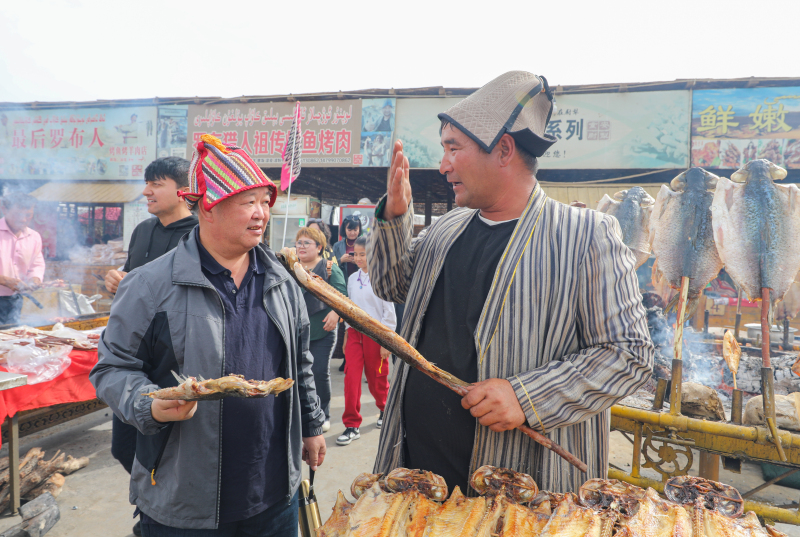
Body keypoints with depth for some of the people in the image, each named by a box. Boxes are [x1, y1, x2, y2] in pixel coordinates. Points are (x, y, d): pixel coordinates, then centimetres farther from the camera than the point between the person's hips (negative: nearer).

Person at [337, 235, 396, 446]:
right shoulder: (352, 279, 6)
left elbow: (389, 312, -9)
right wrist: (346, 334, 13)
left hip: (375, 333, -4)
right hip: (355, 332, 4)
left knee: (377, 378, 10)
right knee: (351, 376, -6)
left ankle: (385, 409, 40)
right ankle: (352, 425, 2)